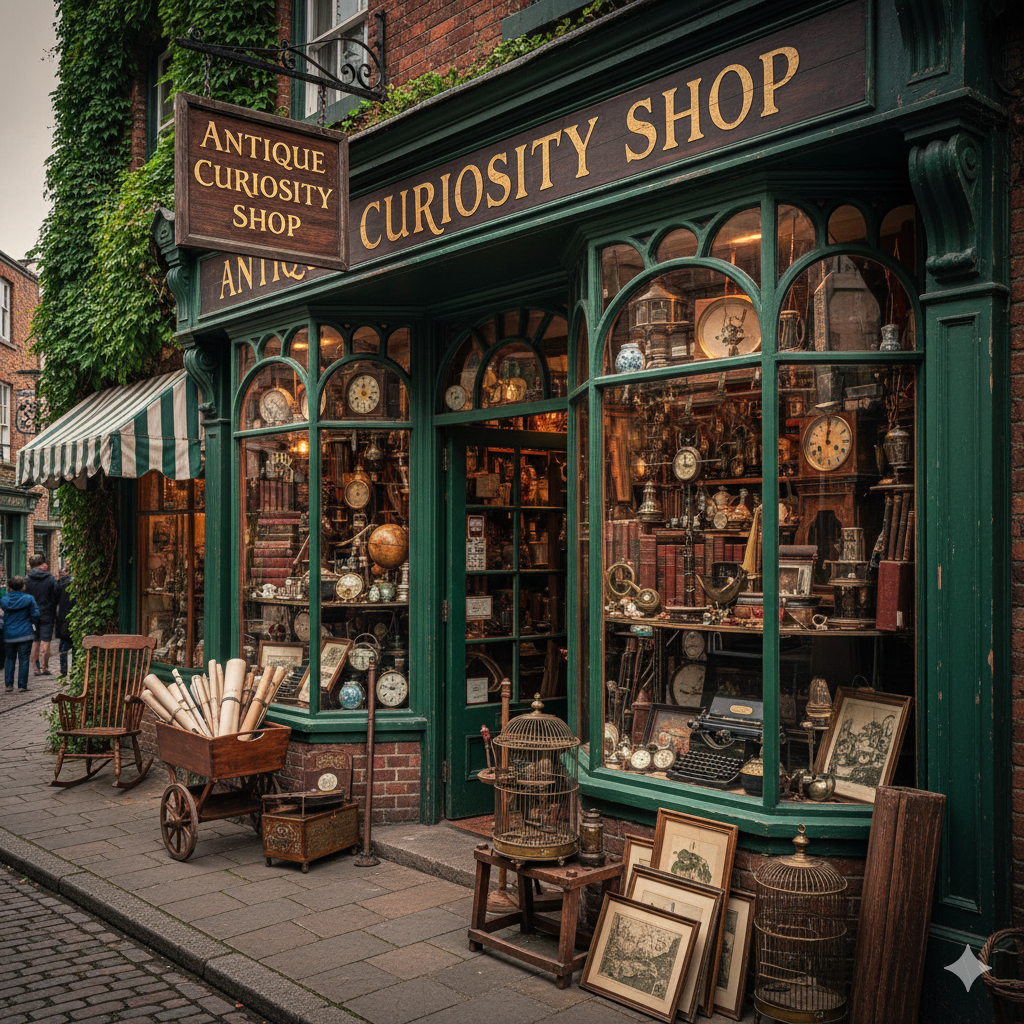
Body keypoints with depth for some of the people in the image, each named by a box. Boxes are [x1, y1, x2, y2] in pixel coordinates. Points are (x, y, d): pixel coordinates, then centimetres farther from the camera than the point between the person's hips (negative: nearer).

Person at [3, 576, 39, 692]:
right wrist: (31, 622, 11)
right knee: (23, 659, 3)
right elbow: (35, 614, -8)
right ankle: (22, 685, 6)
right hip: (24, 634, -3)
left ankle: (9, 684, 12)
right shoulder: (29, 599, -9)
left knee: (10, 658, 15)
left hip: (8, 634, 3)